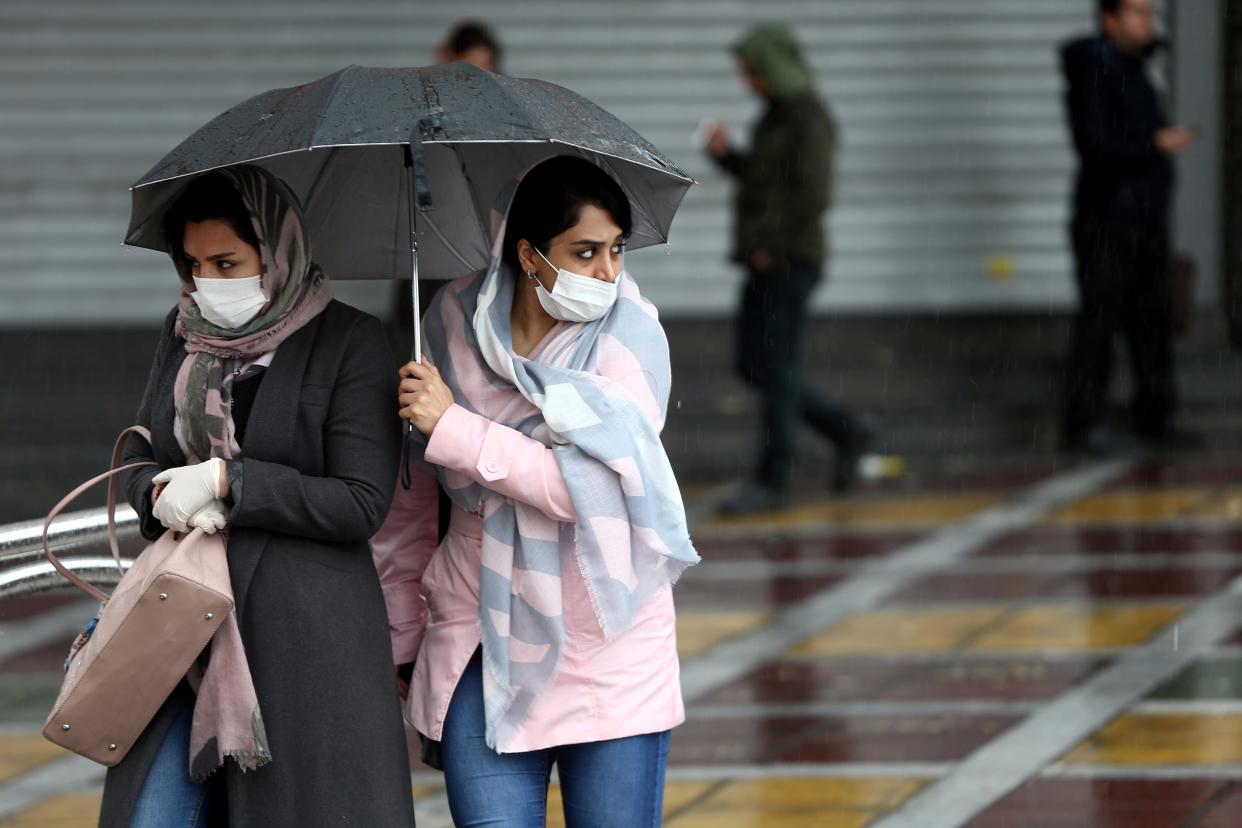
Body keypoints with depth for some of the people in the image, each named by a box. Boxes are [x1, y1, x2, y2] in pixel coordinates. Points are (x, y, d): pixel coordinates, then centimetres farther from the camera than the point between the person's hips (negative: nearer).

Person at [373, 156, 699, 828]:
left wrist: (454, 428, -18)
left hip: (607, 643, -2)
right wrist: (400, 634, 17)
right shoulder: (453, 324, 2)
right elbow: (411, 495, 13)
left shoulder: (629, 337, -6)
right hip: (481, 644, 2)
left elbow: (589, 488, -19)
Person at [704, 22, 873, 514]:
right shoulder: (777, 114, 16)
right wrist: (725, 156, 6)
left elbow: (814, 196, -21)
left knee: (776, 371, -6)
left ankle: (772, 482, -2)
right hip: (765, 264, 10)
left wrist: (772, 247, -18)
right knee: (750, 367, 10)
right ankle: (846, 436, 19)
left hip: (789, 264, -10)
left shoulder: (808, 119, -13)